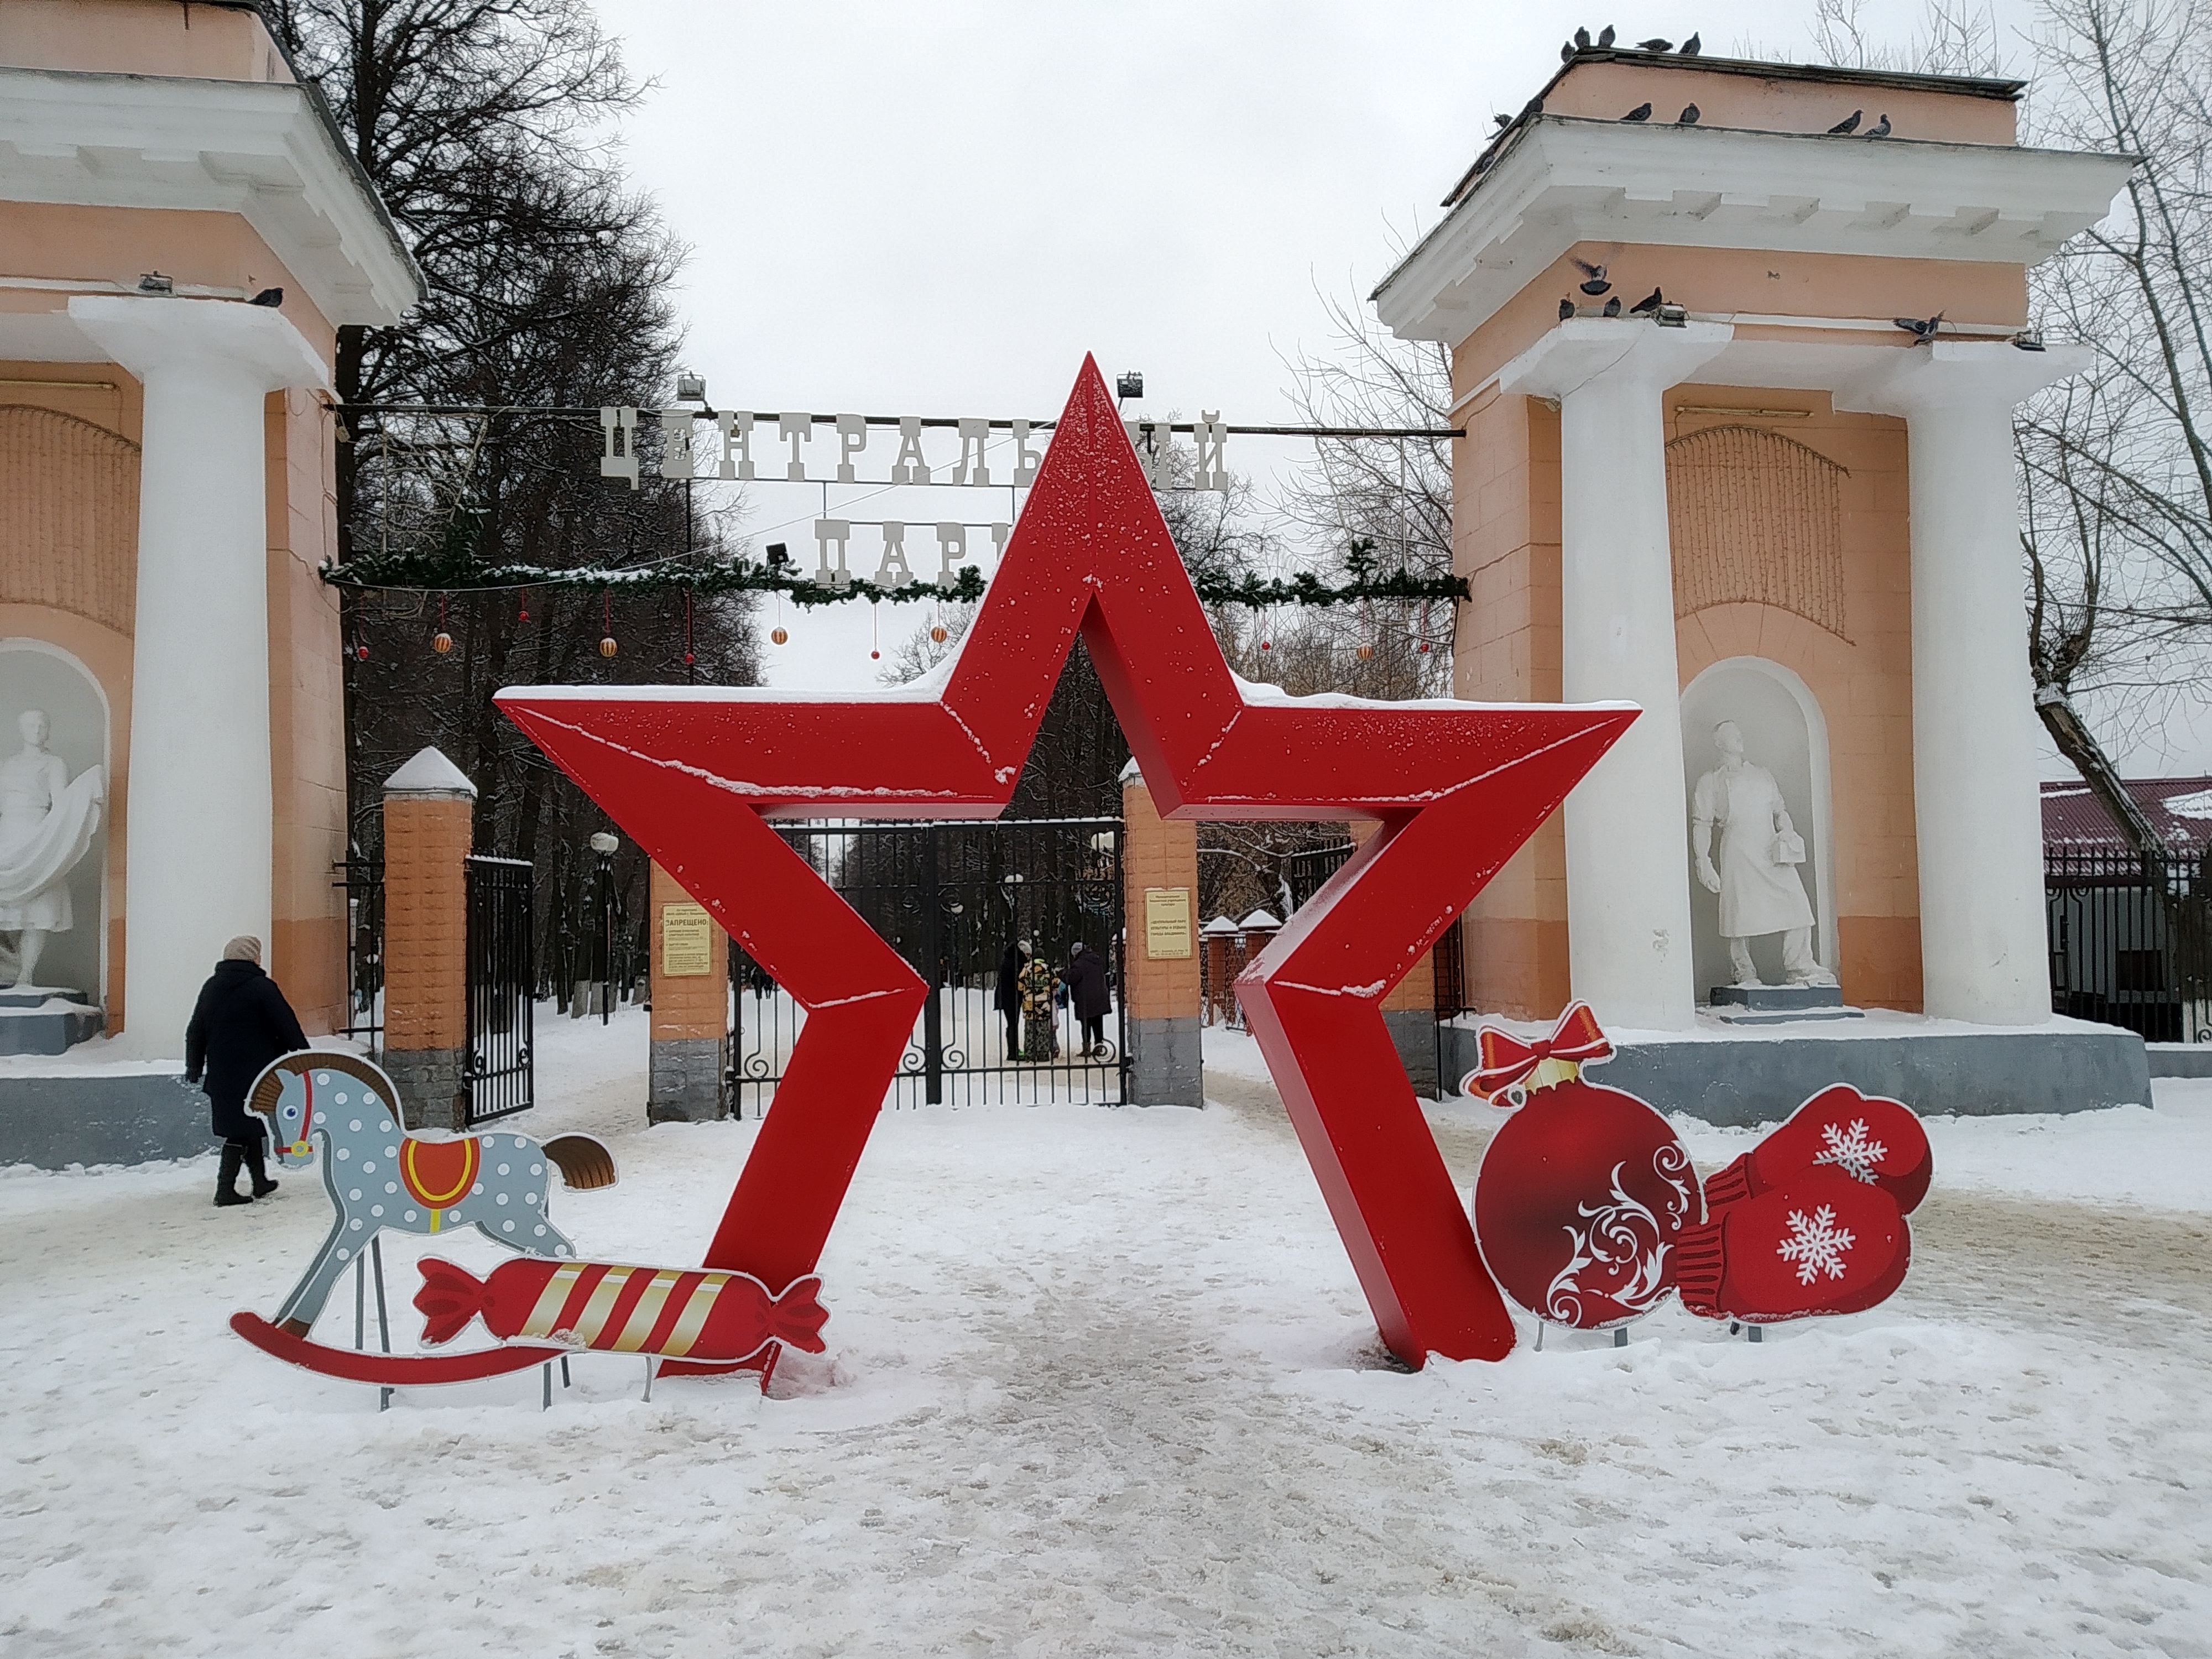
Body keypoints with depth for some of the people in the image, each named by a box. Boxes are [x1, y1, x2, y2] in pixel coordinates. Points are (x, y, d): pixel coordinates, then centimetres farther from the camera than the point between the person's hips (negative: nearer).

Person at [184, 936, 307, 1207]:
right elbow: (288, 1027, -10)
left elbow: (195, 1032, 15)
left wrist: (194, 1068, 24)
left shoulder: (211, 988, 9)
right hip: (256, 1072, -7)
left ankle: (260, 1181, 24)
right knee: (243, 1129, -1)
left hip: (221, 1075, 7)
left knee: (242, 1126, 16)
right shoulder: (262, 987, -11)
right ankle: (225, 1189, -5)